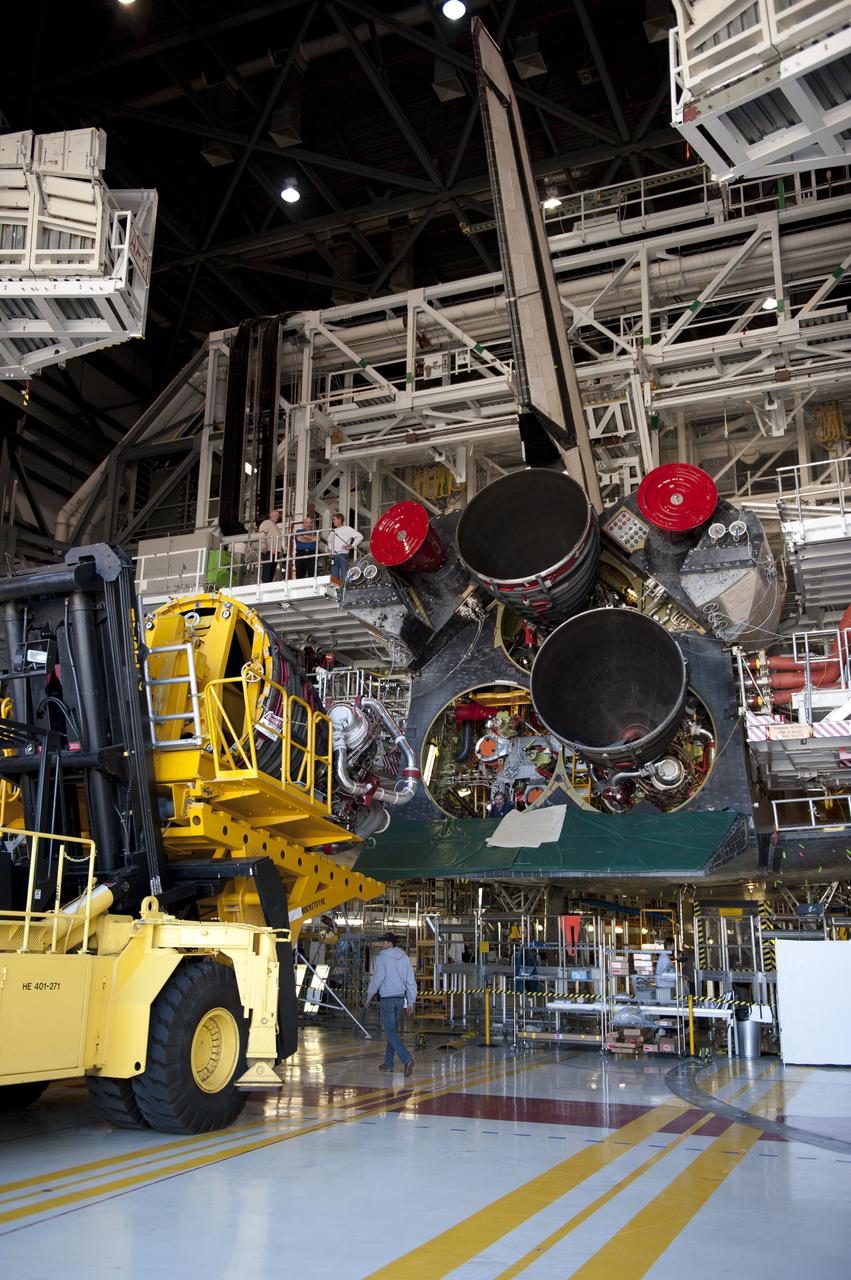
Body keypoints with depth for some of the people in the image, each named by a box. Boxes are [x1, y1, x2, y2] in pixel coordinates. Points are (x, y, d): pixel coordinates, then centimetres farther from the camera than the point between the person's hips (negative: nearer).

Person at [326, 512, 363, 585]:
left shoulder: (347, 529, 1)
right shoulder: (333, 531, 21)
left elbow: (360, 536, -5)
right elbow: (329, 540, 41)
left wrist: (352, 546, -8)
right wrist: (330, 547, 22)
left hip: (343, 555, -6)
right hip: (334, 556, 6)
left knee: (344, 577, -10)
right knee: (334, 578, 3)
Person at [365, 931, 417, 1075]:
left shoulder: (383, 957, -11)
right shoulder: (405, 958, 8)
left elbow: (377, 978, -16)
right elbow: (411, 982, 9)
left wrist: (369, 996, -3)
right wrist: (411, 1002, 14)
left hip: (387, 999, -6)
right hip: (400, 999, 6)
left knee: (391, 1032, -5)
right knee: (392, 1030, 17)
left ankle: (407, 1059, -20)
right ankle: (388, 1063, 23)